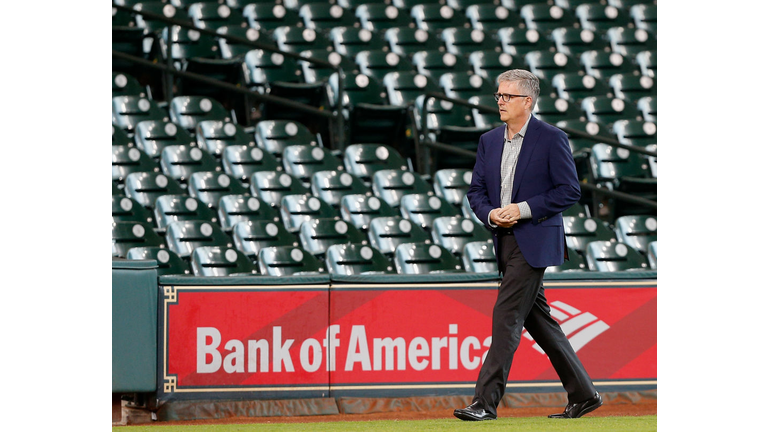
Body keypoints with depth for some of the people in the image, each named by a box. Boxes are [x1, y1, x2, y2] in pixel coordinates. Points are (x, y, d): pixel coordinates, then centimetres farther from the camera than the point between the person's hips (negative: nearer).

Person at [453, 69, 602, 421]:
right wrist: (491, 214, -7)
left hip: (535, 242, -8)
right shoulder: (489, 141, 13)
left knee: (507, 314, -13)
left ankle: (486, 401, -15)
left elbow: (569, 190, -9)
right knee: (538, 320, 11)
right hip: (506, 243, 8)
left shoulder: (551, 139, -6)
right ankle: (582, 394, 19)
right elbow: (476, 190, 15)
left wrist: (523, 209, -16)